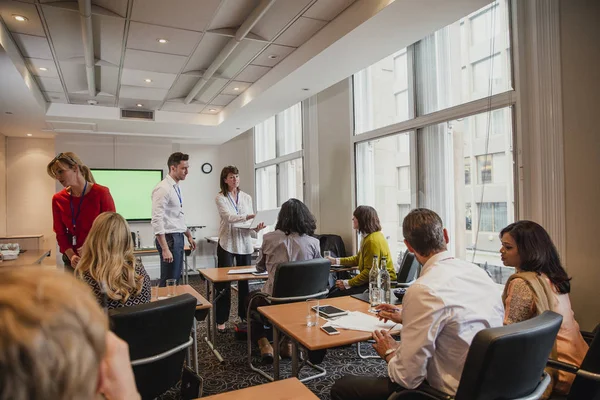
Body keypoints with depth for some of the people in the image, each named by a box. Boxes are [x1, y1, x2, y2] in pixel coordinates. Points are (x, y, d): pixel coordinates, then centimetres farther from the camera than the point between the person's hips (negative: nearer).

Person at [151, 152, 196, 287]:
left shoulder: (177, 188, 11)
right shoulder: (163, 188, -17)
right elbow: (157, 220, -23)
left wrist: (189, 235, 21)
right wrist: (165, 249, -26)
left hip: (178, 237, 9)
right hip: (169, 238, -9)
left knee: (176, 279, 16)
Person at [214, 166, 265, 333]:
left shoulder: (247, 197, 8)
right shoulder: (220, 198, -3)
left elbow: (250, 220, 3)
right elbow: (229, 217, -20)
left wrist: (256, 228, -20)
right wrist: (248, 216, -35)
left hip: (245, 243, 4)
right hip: (227, 243, -3)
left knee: (245, 280, 9)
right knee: (224, 281, 0)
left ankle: (245, 315, 24)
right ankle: (221, 320, 11)